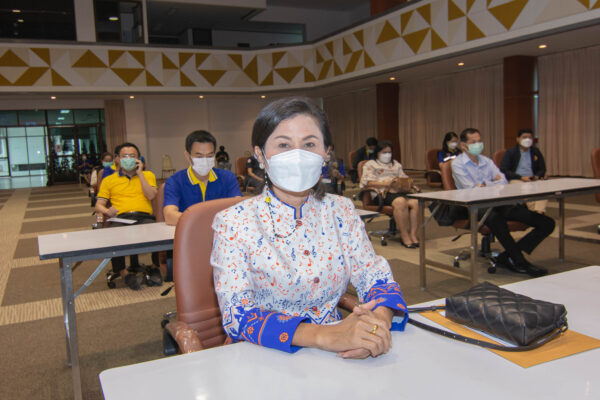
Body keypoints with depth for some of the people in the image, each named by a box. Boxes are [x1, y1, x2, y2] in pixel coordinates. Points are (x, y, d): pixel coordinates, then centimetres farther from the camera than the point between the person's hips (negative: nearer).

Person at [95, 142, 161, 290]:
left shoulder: (148, 175, 24)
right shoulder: (108, 180, 25)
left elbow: (151, 196, 4)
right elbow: (99, 205, 16)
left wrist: (140, 173, 6)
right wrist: (107, 211, -8)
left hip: (144, 216, -1)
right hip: (121, 217, 1)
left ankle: (155, 268, -17)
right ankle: (123, 273, -24)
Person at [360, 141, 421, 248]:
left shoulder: (396, 164, 34)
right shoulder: (370, 165, 15)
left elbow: (404, 178, 29)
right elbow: (367, 182, 0)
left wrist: (410, 184, 5)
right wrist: (385, 183, -10)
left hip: (399, 191, 5)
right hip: (383, 192, -5)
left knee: (415, 202, -29)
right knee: (400, 202, -38)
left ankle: (413, 234, -29)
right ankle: (404, 236, -32)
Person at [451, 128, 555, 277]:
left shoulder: (487, 161, 22)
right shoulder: (458, 164, 4)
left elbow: (504, 182, 9)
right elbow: (471, 190, -10)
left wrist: (485, 185, -5)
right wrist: (495, 183, -2)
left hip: (499, 204, 7)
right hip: (477, 207, -6)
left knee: (547, 223, -6)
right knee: (494, 217, -45)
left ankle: (507, 257, -12)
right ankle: (520, 262, -28)